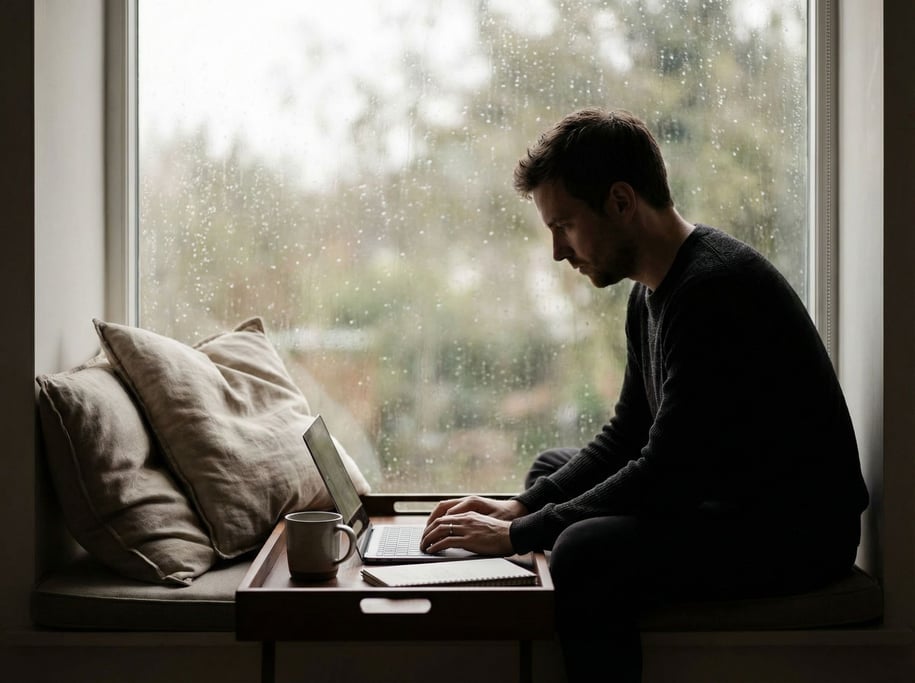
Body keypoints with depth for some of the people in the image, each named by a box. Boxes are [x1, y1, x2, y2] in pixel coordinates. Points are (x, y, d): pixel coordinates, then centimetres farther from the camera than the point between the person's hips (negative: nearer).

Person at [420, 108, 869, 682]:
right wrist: (519, 507, 3)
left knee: (587, 552, -31)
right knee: (553, 467, 19)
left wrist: (517, 535, -18)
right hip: (722, 499, 10)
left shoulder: (716, 288, -22)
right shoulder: (652, 293, 10)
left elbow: (664, 473, -25)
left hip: (798, 528, -10)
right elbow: (626, 437, 16)